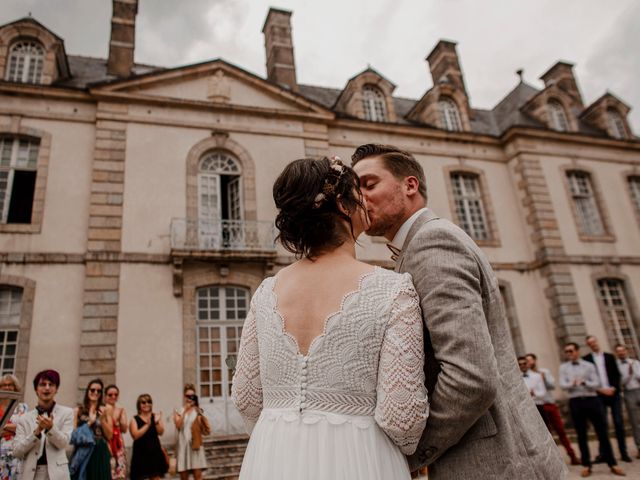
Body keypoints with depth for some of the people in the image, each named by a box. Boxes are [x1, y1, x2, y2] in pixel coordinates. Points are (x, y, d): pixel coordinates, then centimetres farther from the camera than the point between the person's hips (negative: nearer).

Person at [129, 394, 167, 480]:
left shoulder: (155, 416, 4)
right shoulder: (135, 419, 0)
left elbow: (160, 432, -6)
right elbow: (135, 435, -14)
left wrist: (157, 422, -23)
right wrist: (147, 425, -22)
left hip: (154, 451, 1)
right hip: (141, 452, -1)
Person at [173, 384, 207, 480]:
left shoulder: (197, 410, 5)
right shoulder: (178, 411, 5)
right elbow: (178, 426, -11)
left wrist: (197, 412, -11)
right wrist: (184, 411, -17)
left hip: (195, 443, -1)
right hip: (183, 444, 1)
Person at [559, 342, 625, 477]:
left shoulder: (589, 365, 4)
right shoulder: (563, 367, 6)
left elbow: (597, 384, -3)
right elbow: (562, 385, -6)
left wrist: (584, 382, -21)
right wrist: (573, 383, -26)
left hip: (592, 400, 0)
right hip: (575, 402, 1)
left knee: (602, 432, 4)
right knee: (581, 435, 7)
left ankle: (612, 464, 14)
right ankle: (586, 465, 15)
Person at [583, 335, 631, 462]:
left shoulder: (610, 356, 10)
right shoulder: (586, 359, 2)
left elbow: (617, 374, 7)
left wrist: (613, 388, -8)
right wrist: (600, 390, -10)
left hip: (613, 393, 2)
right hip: (599, 395, -2)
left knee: (619, 423, 2)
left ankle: (623, 452, 10)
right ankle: (603, 453, 2)